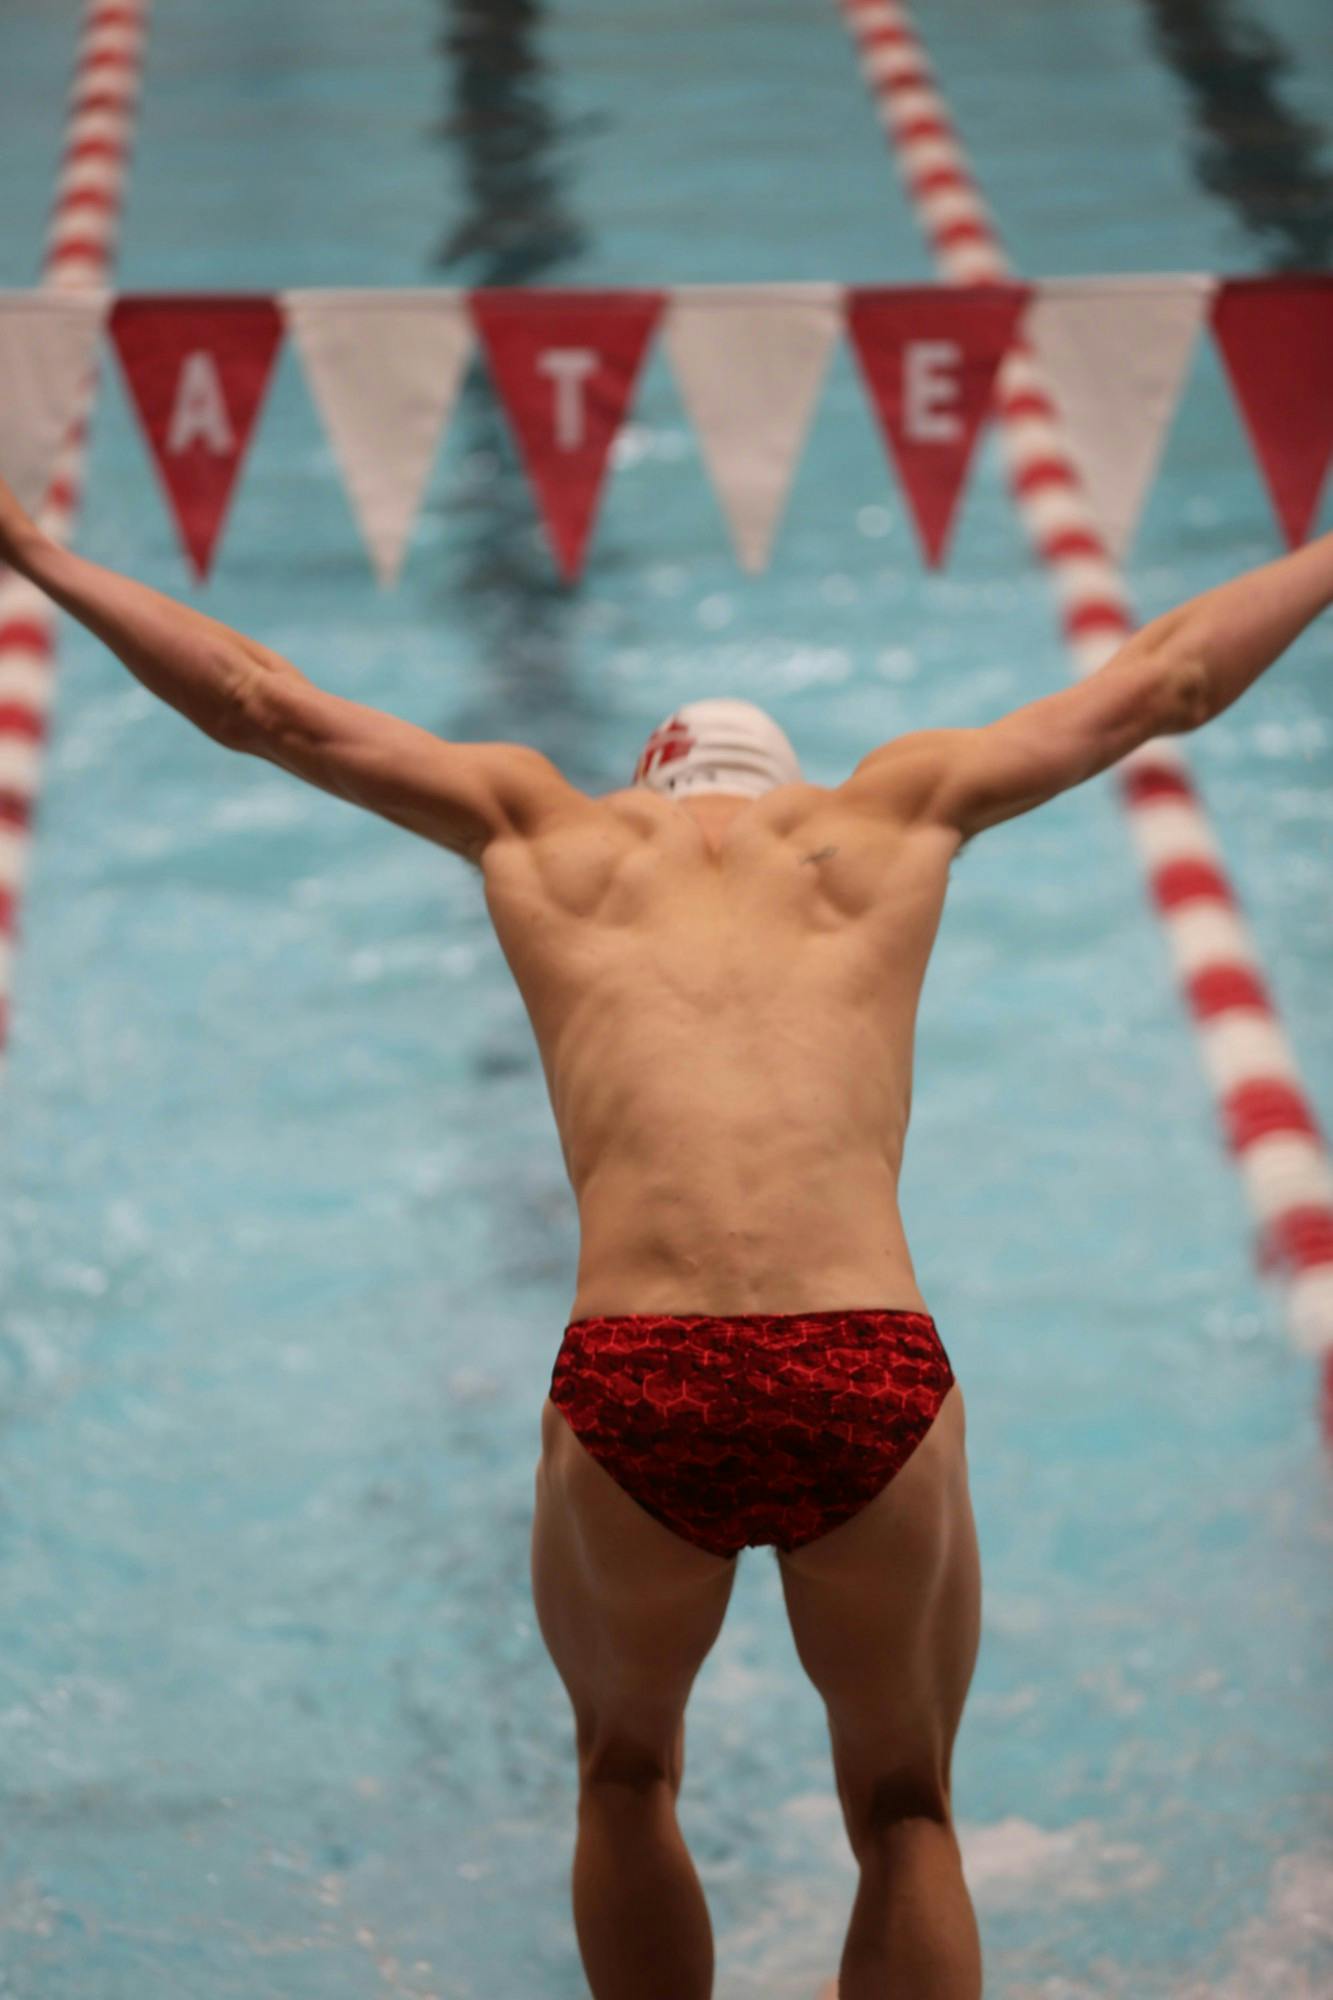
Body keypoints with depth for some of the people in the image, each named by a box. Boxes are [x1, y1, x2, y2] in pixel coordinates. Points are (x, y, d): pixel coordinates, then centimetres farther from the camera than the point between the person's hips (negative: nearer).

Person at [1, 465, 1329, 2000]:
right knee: (904, 1815, 23)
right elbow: (1163, 681, 34)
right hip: (876, 1389, 0)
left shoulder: (537, 826, 24)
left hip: (635, 1397, 0)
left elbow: (252, 699, 32)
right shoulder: (892, 814, 24)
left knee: (625, 1778, 28)